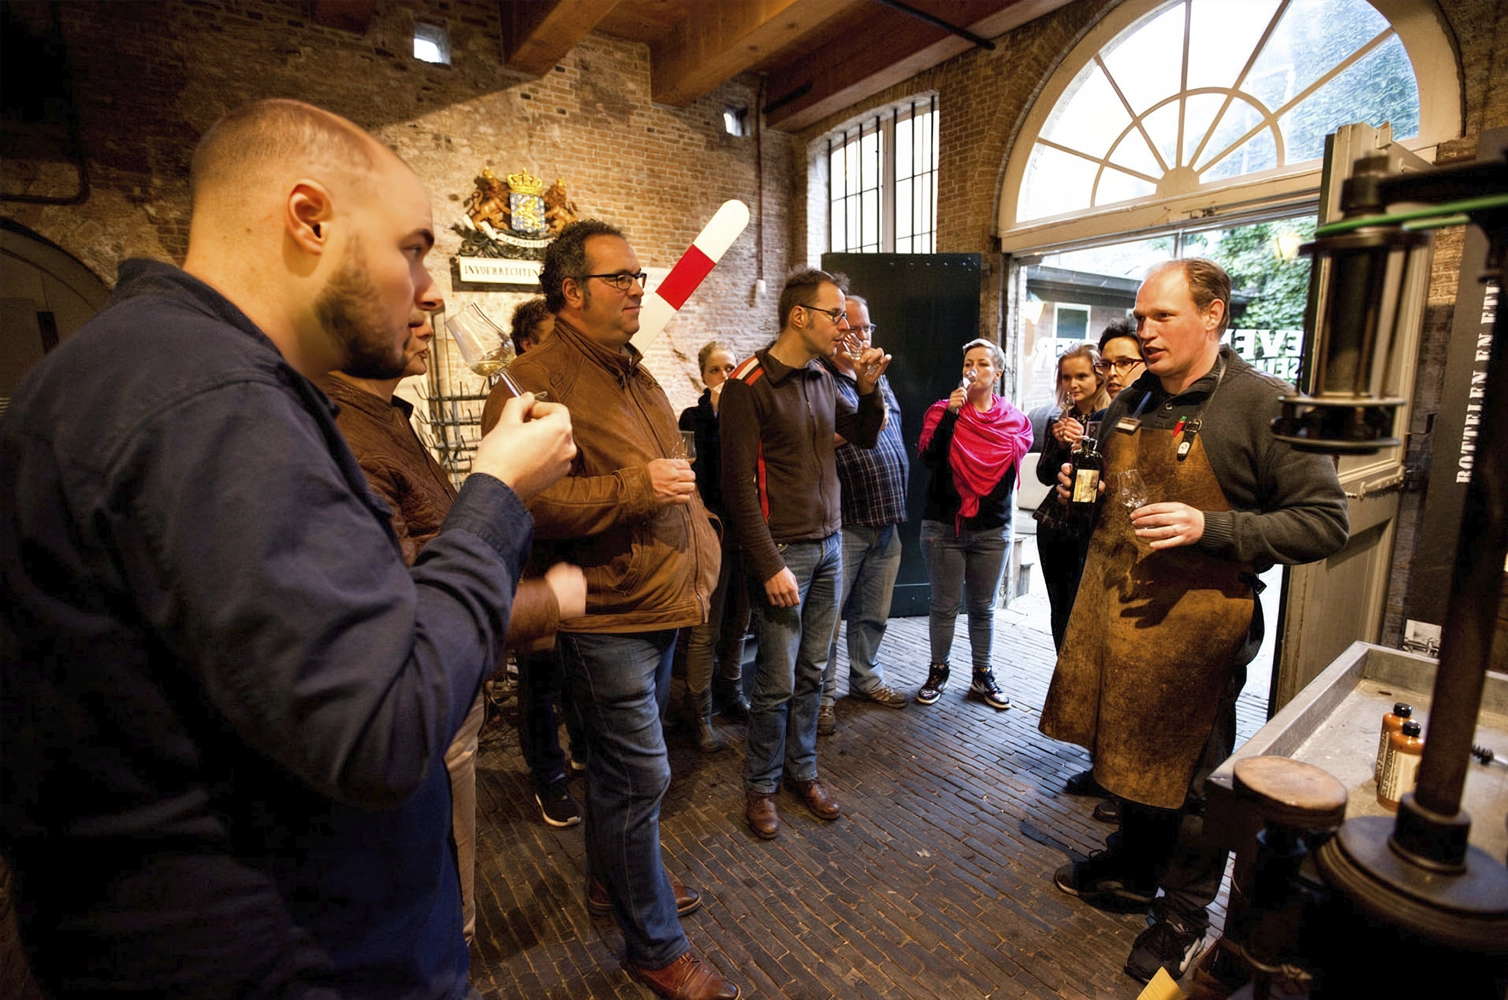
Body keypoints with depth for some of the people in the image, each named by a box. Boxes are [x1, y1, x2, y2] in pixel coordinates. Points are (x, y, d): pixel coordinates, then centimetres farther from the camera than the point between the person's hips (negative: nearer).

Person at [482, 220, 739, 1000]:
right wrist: (634, 489, -26)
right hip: (606, 617, -9)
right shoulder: (535, 379, -16)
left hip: (660, 608, 9)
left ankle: (613, 878, 47)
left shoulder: (633, 372, 14)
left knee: (620, 765, 24)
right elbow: (525, 503, -25)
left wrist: (698, 557, 17)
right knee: (638, 776, 2)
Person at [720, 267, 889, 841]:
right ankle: (760, 785, 24)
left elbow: (865, 438, 21)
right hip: (783, 551, -6)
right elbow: (739, 486, -14)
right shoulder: (748, 385, -11)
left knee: (812, 673, 13)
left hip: (828, 545, 6)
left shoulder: (821, 378, 11)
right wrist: (769, 566, -16)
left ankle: (802, 771, 31)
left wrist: (868, 388, 4)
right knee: (777, 681, 2)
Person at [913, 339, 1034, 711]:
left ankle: (982, 674, 27)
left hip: (992, 530, 2)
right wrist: (951, 414, -22)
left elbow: (1013, 467, 7)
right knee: (944, 605, 6)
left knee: (983, 607, 12)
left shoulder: (1014, 419, 5)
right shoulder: (942, 410, 0)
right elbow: (928, 456, -16)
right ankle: (938, 671, 23)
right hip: (943, 526, -1)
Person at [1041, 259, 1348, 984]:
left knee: (1186, 771, 10)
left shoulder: (1263, 405, -11)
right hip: (1112, 605, 6)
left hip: (1196, 620, -6)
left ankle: (1182, 913, 33)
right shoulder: (1129, 402, 9)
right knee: (1123, 746, 19)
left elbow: (1323, 522, -13)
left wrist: (1210, 528, -25)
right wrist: (1077, 489, 2)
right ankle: (1130, 870, 43)